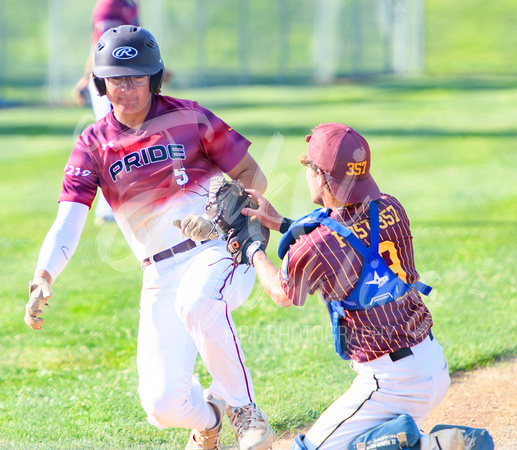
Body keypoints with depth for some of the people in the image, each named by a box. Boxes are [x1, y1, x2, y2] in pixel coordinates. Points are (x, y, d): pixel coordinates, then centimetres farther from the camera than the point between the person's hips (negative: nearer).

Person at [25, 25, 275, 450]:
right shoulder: (93, 146, 3)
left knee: (198, 300, -40)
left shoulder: (188, 118, -1)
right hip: (161, 277, 3)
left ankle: (244, 410, -20)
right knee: (164, 405, -8)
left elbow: (253, 178, 2)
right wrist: (43, 278, -29)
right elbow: (67, 222, -10)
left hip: (222, 250, -3)